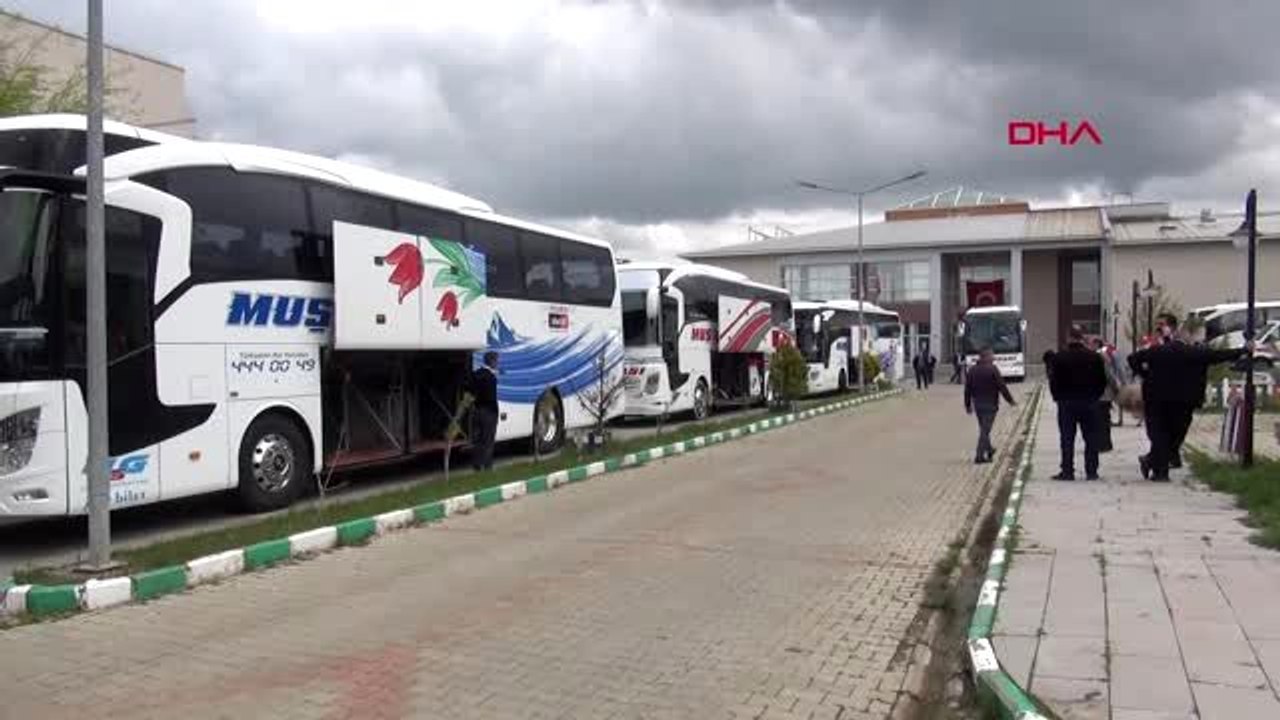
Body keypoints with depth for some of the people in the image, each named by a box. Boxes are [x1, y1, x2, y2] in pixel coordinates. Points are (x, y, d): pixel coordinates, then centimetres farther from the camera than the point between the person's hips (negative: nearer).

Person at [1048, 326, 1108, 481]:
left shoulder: (1058, 358, -7)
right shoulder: (1095, 357, -1)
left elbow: (1053, 381, -5)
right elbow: (1102, 381, 3)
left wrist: (1059, 397, 8)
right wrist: (1095, 396, 14)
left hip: (1066, 403, -1)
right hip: (1089, 404, 1)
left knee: (1067, 439, 2)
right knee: (1091, 438, 7)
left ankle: (1067, 471, 0)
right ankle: (1091, 471, 7)